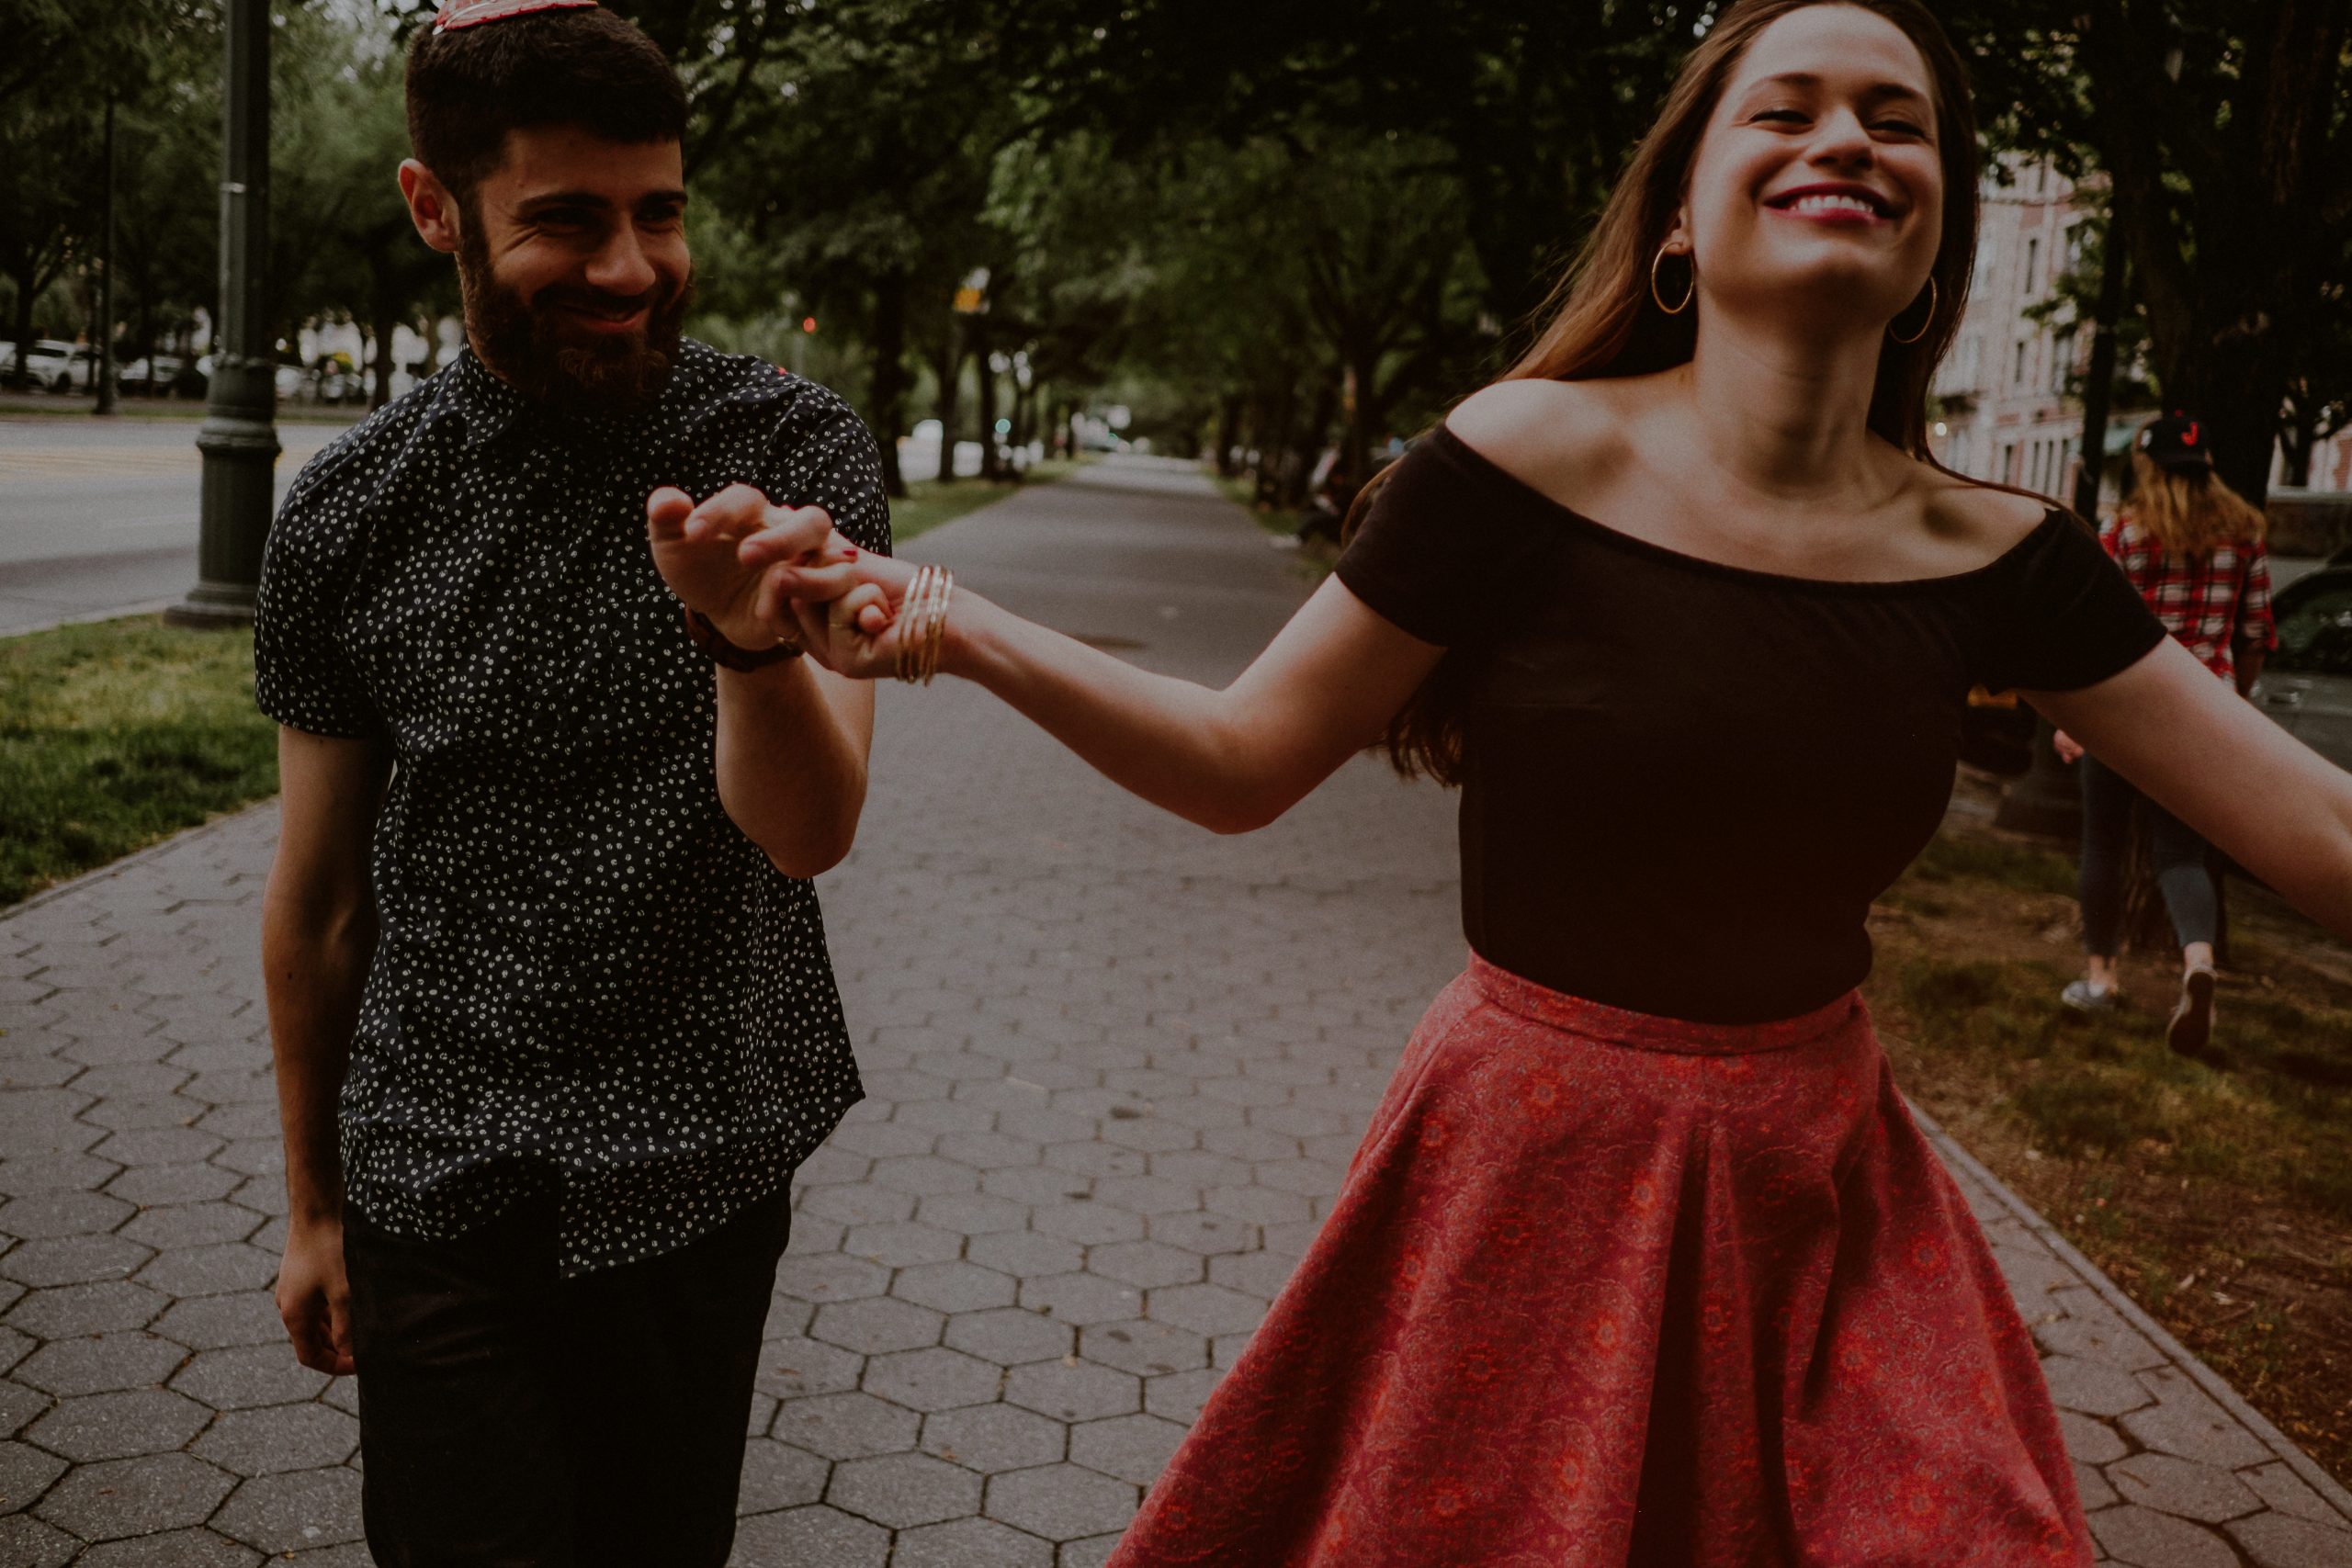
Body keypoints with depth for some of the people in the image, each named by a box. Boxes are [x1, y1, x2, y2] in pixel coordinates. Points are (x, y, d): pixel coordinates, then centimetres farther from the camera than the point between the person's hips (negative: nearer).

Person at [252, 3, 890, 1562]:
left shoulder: (796, 451, -9)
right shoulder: (348, 516, -4)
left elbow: (810, 831, -20)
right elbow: (318, 896, 5)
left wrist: (753, 640, -41)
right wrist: (313, 1202, 12)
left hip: (702, 1169, 0)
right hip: (436, 1187, 0)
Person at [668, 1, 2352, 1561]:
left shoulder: (1992, 551, -4)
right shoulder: (1531, 460, -14)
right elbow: (1241, 760, -8)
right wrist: (953, 630, -21)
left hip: (1824, 1189, 4)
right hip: (1541, 1175, -3)